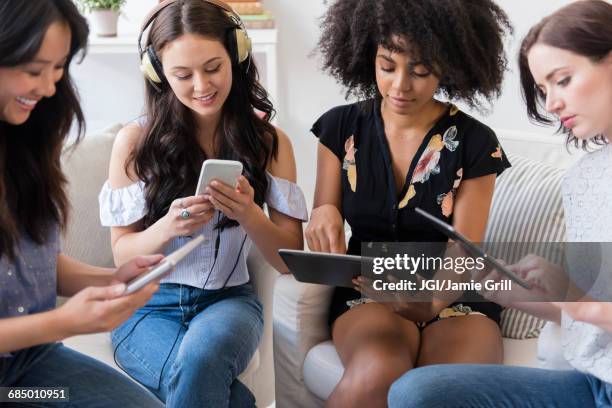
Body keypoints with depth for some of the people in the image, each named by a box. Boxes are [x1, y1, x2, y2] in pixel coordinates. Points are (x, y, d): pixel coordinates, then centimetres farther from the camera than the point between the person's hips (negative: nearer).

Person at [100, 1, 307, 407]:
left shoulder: (270, 142, 1)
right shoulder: (135, 141, -4)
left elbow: (291, 261, 0)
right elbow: (122, 254, 1)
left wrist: (250, 216, -21)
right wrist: (167, 227, -21)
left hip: (229, 299, 1)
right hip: (150, 307, 0)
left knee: (202, 356, -35)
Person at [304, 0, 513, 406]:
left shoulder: (475, 144, -4)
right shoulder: (341, 128, 1)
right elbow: (322, 235, 5)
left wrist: (428, 302, -30)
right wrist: (324, 217, -20)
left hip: (453, 299, 0)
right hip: (367, 294, 1)